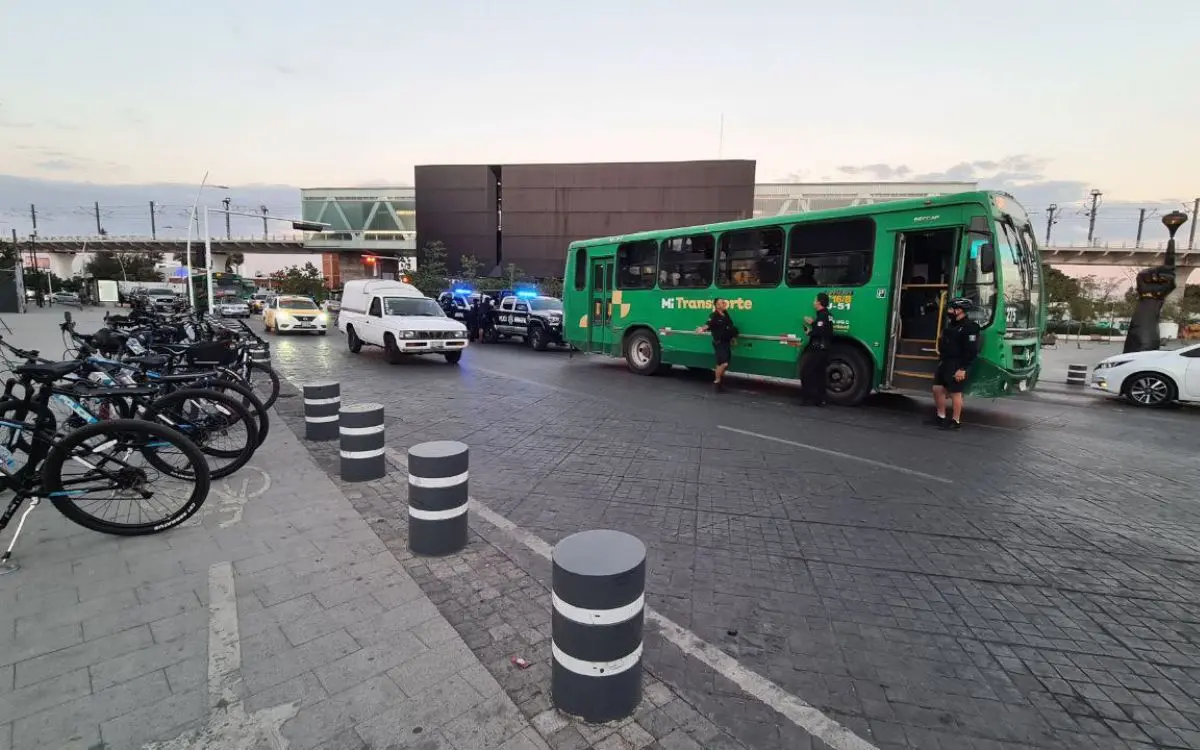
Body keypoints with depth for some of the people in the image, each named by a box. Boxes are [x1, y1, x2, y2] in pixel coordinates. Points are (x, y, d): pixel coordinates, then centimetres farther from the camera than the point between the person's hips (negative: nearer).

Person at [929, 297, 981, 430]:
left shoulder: (969, 327, -15)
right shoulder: (951, 324, 14)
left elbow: (971, 351, -20)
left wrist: (962, 369, -22)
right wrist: (940, 360, 17)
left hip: (957, 366, -9)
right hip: (944, 363, 9)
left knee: (955, 393, -1)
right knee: (937, 389, 11)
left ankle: (955, 421, 10)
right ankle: (940, 417, 23)